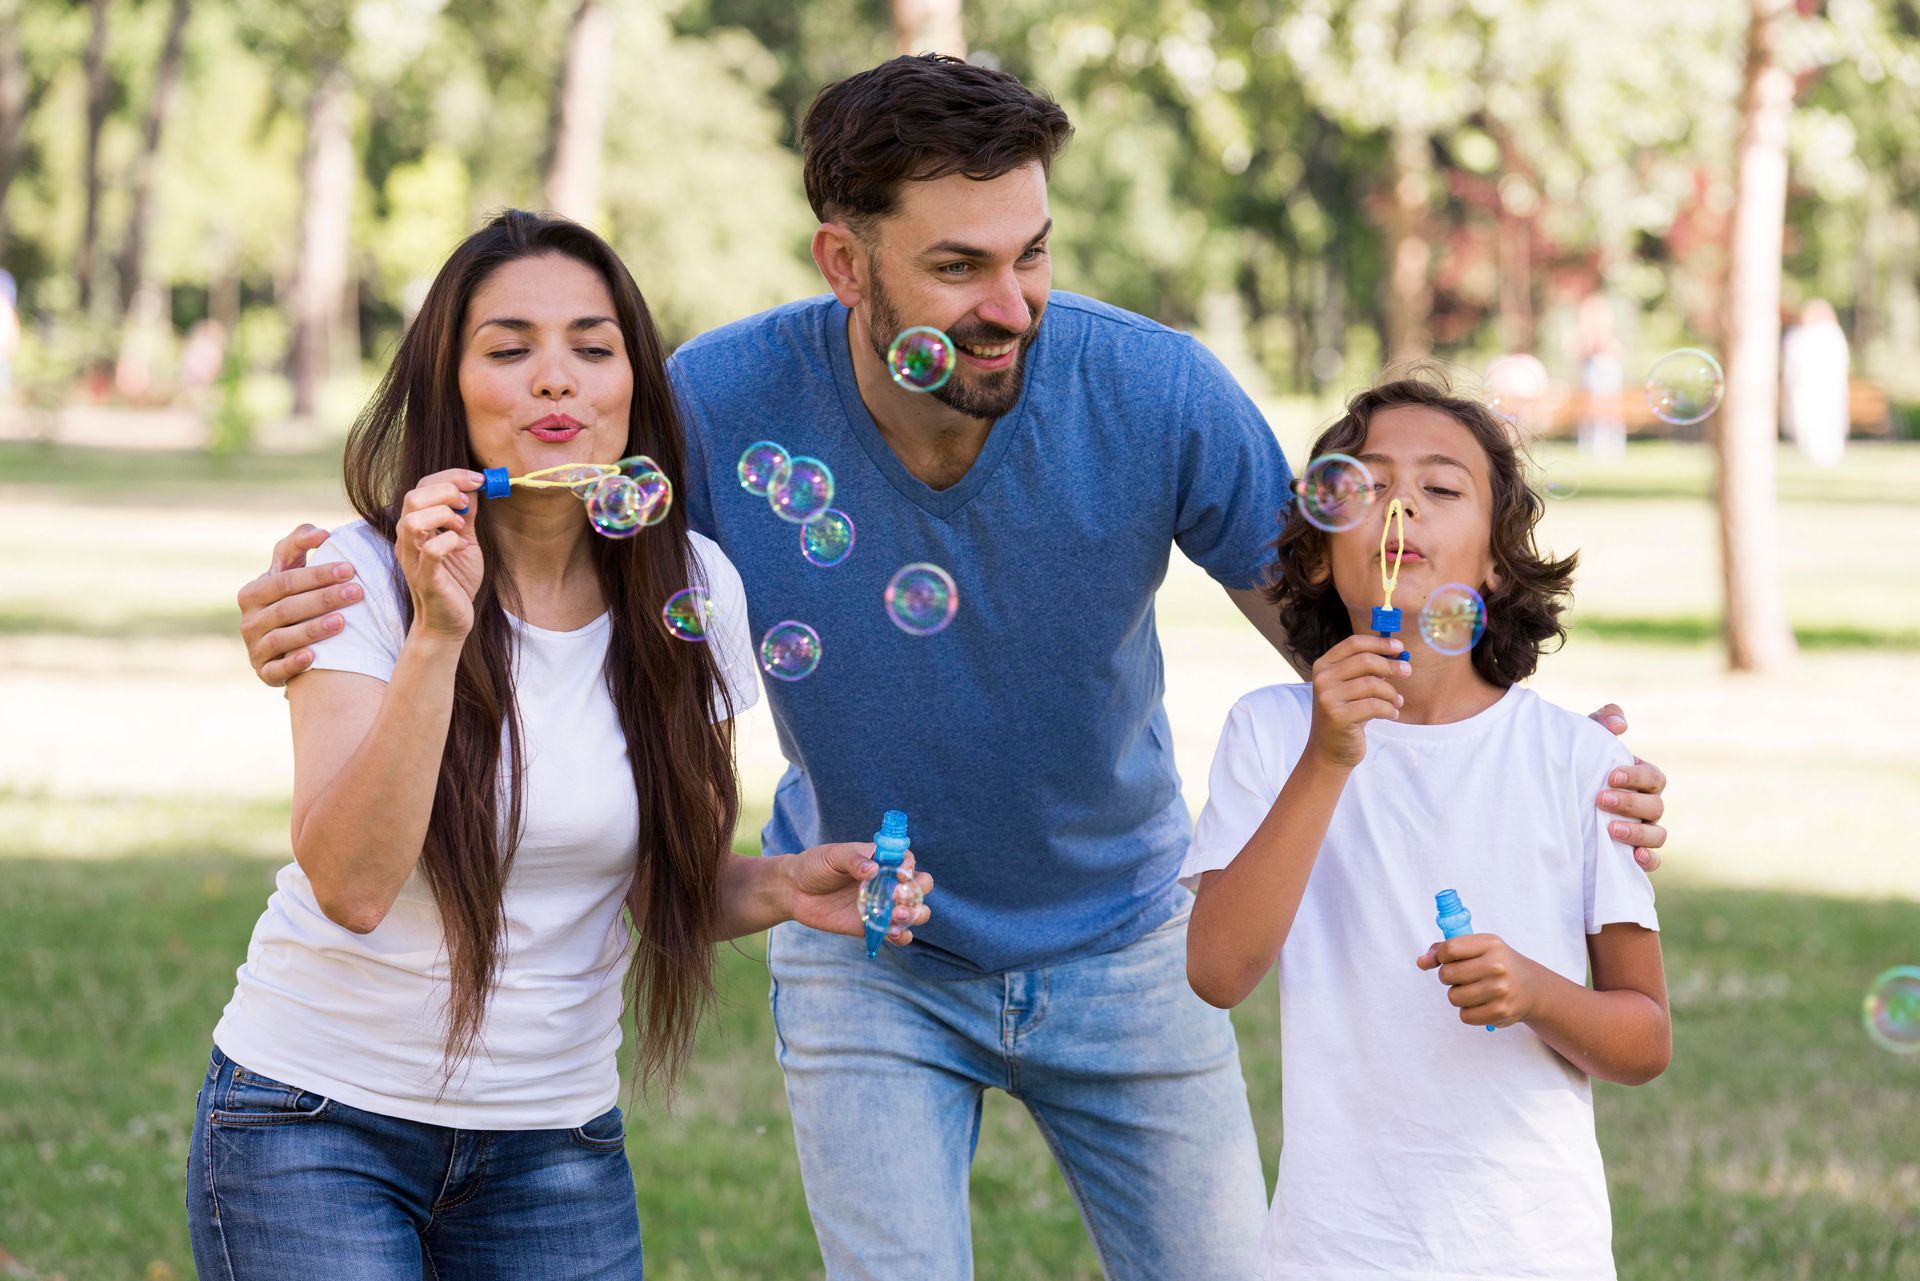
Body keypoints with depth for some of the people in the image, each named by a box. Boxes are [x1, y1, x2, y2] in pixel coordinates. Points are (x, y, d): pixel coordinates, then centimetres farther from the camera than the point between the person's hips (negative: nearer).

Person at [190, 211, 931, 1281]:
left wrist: (784, 888, -12)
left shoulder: (690, 590, -2)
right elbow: (352, 886, -24)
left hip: (555, 1141, 3)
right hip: (320, 1115, -3)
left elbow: (667, 885, 8)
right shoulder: (366, 578, -12)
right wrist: (439, 632, -31)